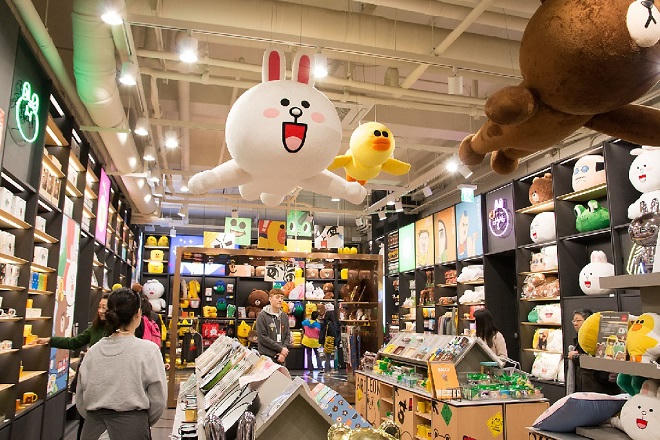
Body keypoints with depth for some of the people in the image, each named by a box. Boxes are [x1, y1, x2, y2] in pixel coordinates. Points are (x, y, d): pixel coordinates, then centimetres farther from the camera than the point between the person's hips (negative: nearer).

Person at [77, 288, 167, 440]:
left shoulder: (93, 351, -3)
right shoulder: (148, 350, -13)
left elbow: (80, 398, 5)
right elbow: (158, 399, -8)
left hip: (93, 426, 4)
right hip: (131, 427, -3)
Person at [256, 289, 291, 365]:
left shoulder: (284, 316, 11)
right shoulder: (262, 316, -6)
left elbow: (287, 335, 10)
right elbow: (262, 337, -13)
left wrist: (284, 350, -7)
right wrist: (280, 349, -12)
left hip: (281, 357, 5)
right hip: (266, 356, -5)